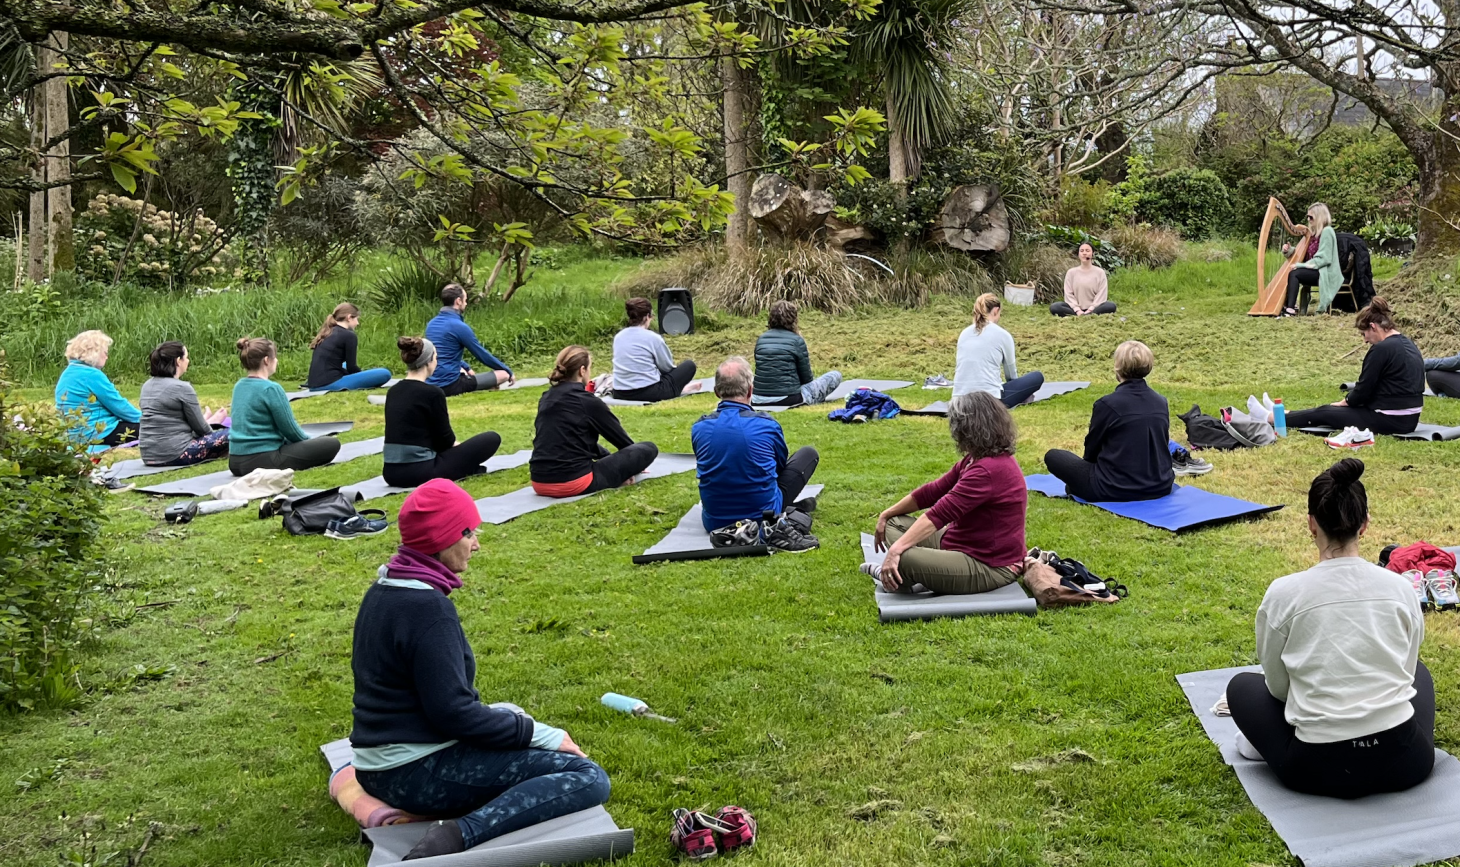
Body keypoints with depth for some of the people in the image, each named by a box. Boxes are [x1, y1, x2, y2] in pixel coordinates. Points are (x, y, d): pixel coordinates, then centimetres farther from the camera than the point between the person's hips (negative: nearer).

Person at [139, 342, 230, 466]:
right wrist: (214, 421, 15)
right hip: (175, 456, -8)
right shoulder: (183, 388, -13)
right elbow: (201, 428, -7)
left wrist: (204, 417, 23)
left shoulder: (147, 385, 10)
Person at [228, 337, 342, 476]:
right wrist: (308, 440, 12)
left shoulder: (239, 386, 11)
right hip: (262, 461, -9)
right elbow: (290, 429, -8)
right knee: (332, 444, -6)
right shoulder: (271, 389, -14)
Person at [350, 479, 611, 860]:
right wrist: (545, 735, -12)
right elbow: (453, 712, -22)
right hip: (417, 773, -10)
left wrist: (520, 722, 14)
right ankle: (461, 834, -25)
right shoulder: (428, 607, -21)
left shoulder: (383, 591, 9)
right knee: (589, 778, -16)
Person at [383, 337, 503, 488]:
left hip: (392, 473, 8)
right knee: (492, 438, 5)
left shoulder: (393, 391, 10)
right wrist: (456, 444, 18)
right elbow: (444, 439, -5)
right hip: (421, 473, -8)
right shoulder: (432, 393, -13)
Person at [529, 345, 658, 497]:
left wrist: (608, 457, 35)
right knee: (648, 449, 1)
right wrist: (634, 463, 26)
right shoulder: (588, 402, -8)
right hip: (574, 483, -8)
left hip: (540, 483, 8)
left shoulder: (546, 399, 12)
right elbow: (620, 438, 6)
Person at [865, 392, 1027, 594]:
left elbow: (941, 513, -32)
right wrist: (886, 515, 12)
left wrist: (896, 549, -35)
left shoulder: (989, 470, -25)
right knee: (894, 524, 12)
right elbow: (933, 491, 12)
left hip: (989, 568, -11)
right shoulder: (976, 460, 8)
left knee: (902, 559, -31)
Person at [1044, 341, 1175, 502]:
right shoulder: (1161, 403, 0)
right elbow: (1163, 444, 13)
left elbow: (1092, 448, -2)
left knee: (1052, 456, 8)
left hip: (1115, 490, -7)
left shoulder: (1107, 404, -16)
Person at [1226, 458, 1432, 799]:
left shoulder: (1284, 593, -9)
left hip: (1321, 768, -2)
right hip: (1405, 762, 2)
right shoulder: (1400, 587, -1)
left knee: (1242, 685, 28)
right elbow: (1405, 670, 15)